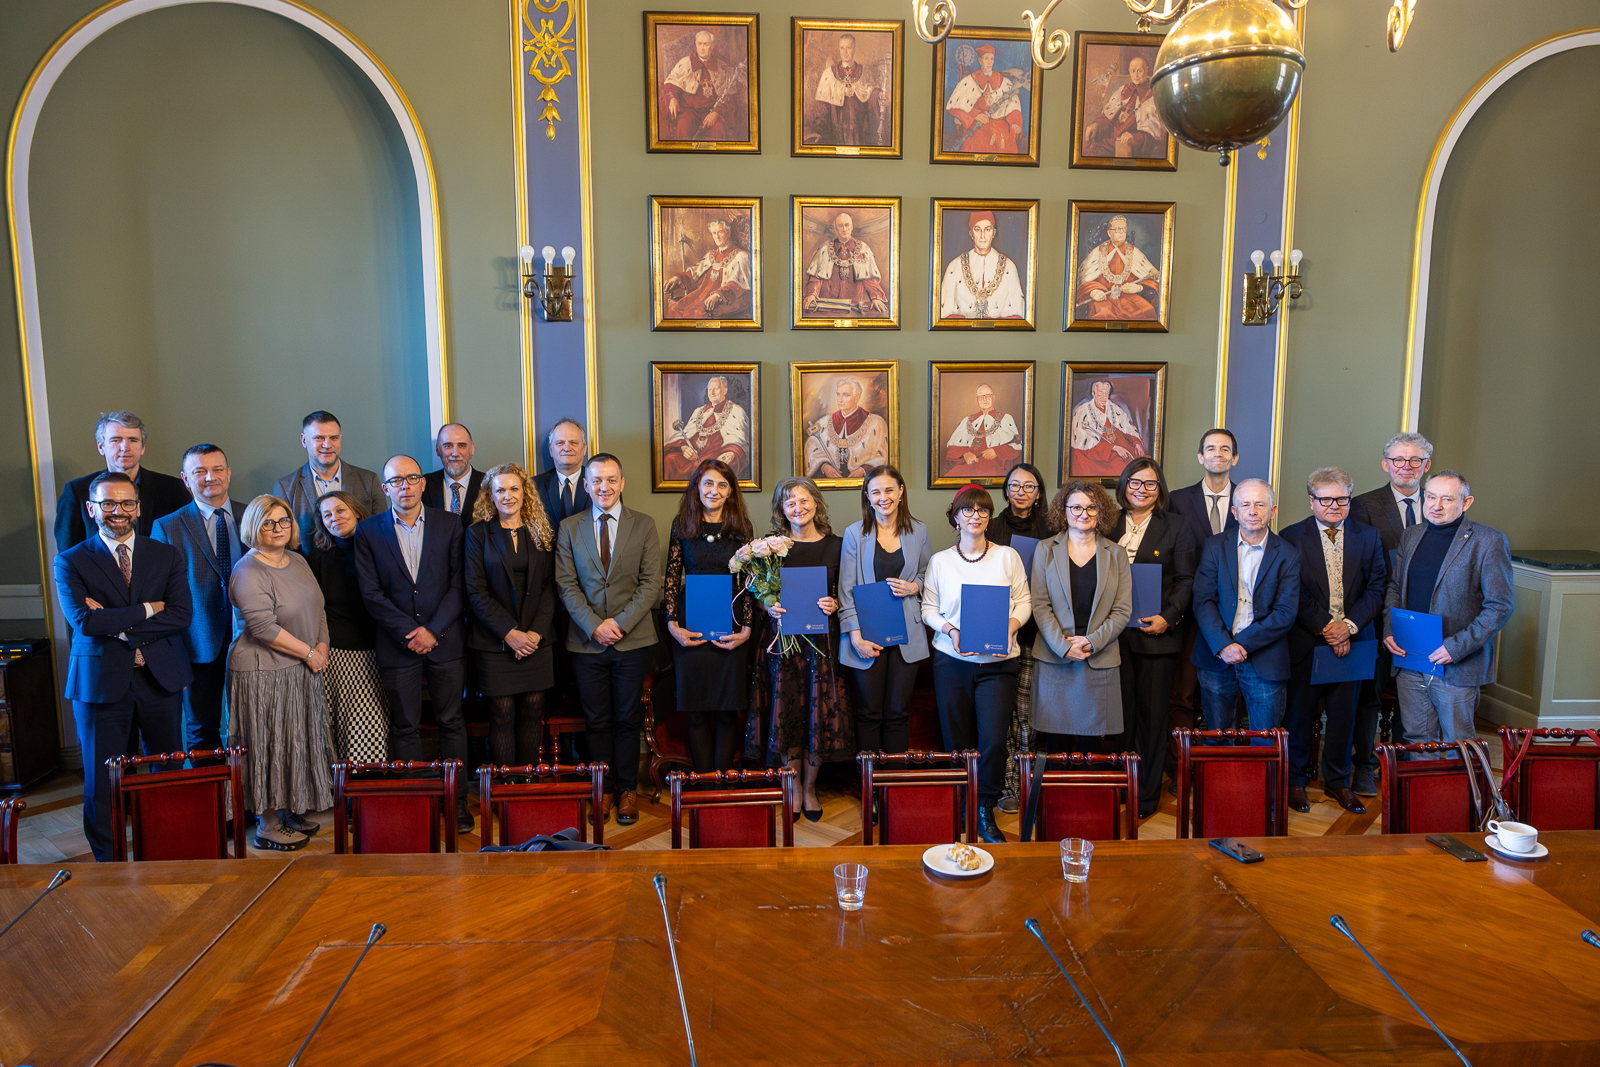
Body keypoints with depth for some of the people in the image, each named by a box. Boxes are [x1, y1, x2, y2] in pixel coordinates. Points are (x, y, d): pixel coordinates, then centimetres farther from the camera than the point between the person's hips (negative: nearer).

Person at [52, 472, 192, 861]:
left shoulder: (166, 556, 6)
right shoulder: (71, 562, 1)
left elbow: (181, 615, -7)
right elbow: (83, 620, -14)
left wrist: (118, 623, -14)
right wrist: (146, 610, -12)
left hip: (160, 678, 2)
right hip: (100, 680, -1)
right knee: (102, 779, 7)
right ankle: (108, 860, 21)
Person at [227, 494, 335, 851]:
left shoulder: (297, 561, 9)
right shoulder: (249, 572, -16)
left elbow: (316, 608, 14)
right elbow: (263, 627, -22)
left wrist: (323, 645, -2)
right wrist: (308, 653, -16)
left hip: (300, 672, 8)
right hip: (263, 673, -8)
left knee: (298, 742, 15)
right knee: (269, 745, 1)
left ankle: (291, 812, 29)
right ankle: (267, 826, 12)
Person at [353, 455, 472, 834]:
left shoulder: (449, 524, 3)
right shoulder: (368, 531, 2)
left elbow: (459, 585, -1)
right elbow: (371, 593, -3)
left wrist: (433, 630, -11)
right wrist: (410, 632, -11)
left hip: (446, 641, 0)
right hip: (398, 645, 0)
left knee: (452, 722, 7)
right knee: (405, 728, 7)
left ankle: (457, 799, 17)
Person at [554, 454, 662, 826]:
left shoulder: (644, 525, 3)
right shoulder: (569, 528, 6)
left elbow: (651, 583, -2)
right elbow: (566, 584, 1)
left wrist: (620, 622, -12)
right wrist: (593, 625, -11)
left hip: (632, 639, -1)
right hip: (586, 641, 1)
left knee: (627, 719, 7)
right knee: (596, 721, 7)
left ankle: (627, 791, 18)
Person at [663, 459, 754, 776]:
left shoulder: (741, 528, 4)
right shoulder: (681, 526, 5)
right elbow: (672, 578, 5)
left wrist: (747, 628, -6)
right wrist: (672, 625, -4)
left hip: (731, 628, 0)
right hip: (691, 629, 0)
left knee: (728, 711, 3)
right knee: (697, 711, 4)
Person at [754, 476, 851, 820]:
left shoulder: (836, 545, 3)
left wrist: (834, 605, -11)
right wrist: (769, 608, -13)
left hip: (822, 639, 1)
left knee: (819, 714, 3)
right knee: (786, 714, 3)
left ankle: (810, 788, 21)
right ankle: (794, 787, 21)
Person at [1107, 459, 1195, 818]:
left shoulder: (1176, 525, 5)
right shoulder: (1110, 524, 11)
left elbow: (1186, 581, 2)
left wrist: (1168, 617, -13)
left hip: (1156, 633, -2)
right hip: (1114, 633, 2)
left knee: (1151, 714, 4)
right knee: (1118, 712, 3)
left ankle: (1146, 798, 15)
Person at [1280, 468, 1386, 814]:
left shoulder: (1368, 537, 6)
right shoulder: (1292, 537, -3)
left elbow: (1377, 588, 1)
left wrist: (1349, 624, -12)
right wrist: (1326, 628, -15)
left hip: (1351, 642, 3)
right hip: (1306, 642, -2)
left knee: (1344, 714, 12)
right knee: (1300, 714, 6)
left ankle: (1337, 781, 27)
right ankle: (1295, 781, 21)